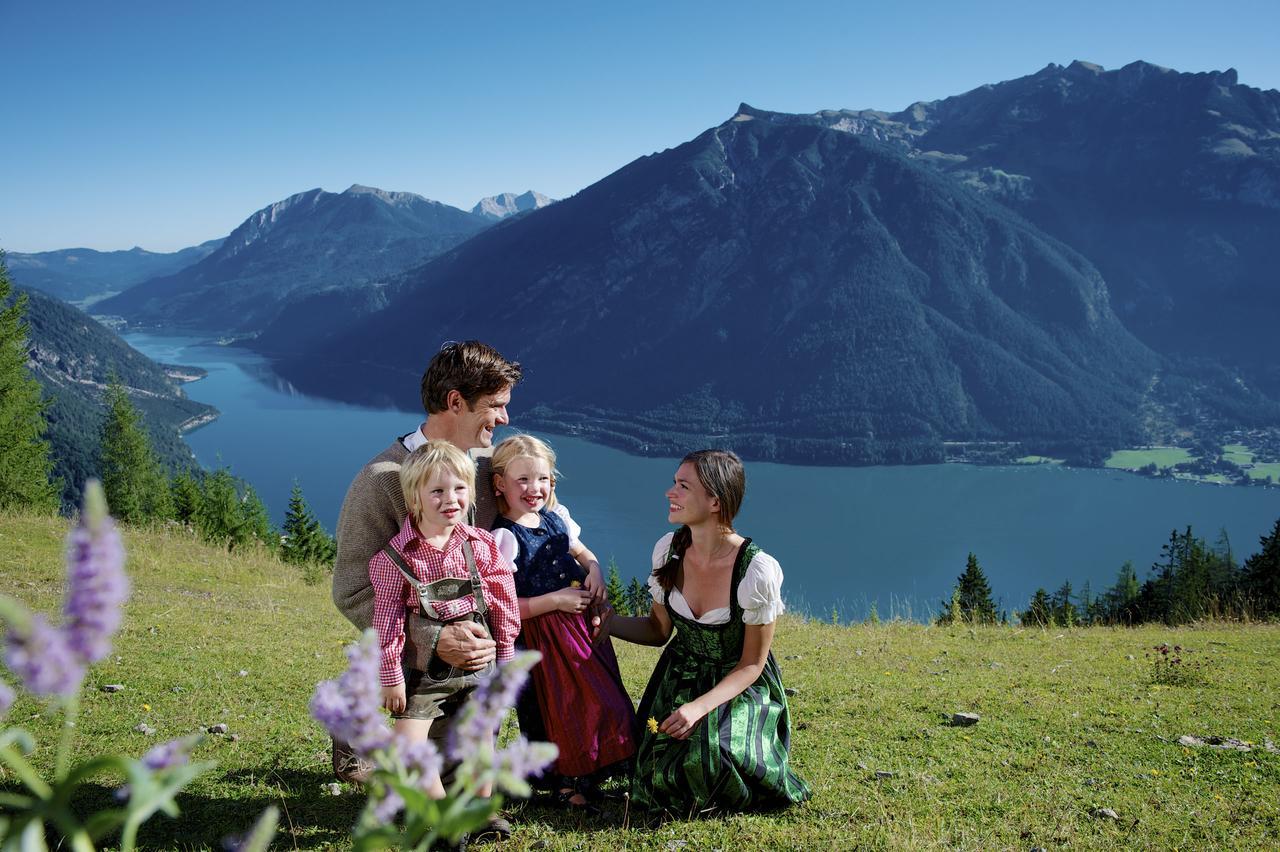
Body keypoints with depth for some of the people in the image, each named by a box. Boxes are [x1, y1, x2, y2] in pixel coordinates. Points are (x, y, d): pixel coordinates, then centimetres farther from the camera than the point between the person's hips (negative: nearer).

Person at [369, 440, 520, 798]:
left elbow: (503, 603, 5)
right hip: (422, 670, -2)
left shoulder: (482, 546, -3)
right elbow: (387, 618, -9)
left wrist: (505, 657, 8)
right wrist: (391, 676, -7)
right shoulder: (397, 555, -12)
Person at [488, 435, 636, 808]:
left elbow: (583, 553, 22)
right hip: (541, 634, -7)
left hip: (583, 619, 7)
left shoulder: (557, 516, 5)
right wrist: (556, 601, -20)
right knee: (562, 706, -1)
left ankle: (594, 771, 34)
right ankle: (570, 781, 20)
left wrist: (594, 571, -2)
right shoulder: (503, 537, -16)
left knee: (604, 698, 13)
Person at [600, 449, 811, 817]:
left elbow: (751, 664, -14)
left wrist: (699, 708, -27)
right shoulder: (668, 549, -8)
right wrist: (607, 623, -12)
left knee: (705, 759, -30)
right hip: (679, 679, 4)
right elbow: (659, 629, 6)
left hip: (739, 688, -4)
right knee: (660, 780, -16)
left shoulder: (758, 570, -24)